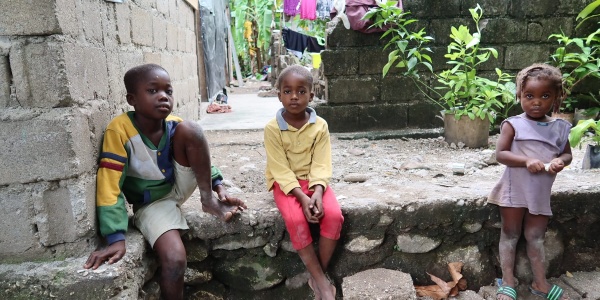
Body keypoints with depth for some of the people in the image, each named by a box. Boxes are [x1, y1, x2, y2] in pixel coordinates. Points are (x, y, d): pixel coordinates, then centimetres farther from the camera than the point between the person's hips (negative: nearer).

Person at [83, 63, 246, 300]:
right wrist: (116, 239, -31)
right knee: (174, 259, -29)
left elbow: (200, 156, 7)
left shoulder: (175, 125, -10)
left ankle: (208, 201, -9)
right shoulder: (119, 130, -24)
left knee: (190, 129, -22)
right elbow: (110, 187, -25)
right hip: (152, 203, -3)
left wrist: (219, 188, -5)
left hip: (179, 187, 4)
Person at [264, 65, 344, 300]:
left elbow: (321, 165, -9)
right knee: (295, 219, -30)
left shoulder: (320, 125, -6)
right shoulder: (272, 128, -12)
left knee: (334, 215, -23)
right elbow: (280, 168, -15)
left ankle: (318, 276, -4)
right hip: (285, 182, -2)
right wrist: (301, 196, -26)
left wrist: (317, 192, -27)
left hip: (313, 180, 2)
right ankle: (322, 281, -13)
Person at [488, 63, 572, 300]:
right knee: (510, 234, 8)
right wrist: (526, 160, -28)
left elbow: (567, 153, 12)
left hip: (541, 192, 4)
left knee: (536, 236, 13)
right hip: (515, 190, -3)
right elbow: (500, 154, -14)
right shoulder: (513, 124, -10)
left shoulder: (559, 127, 3)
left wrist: (560, 161, -12)